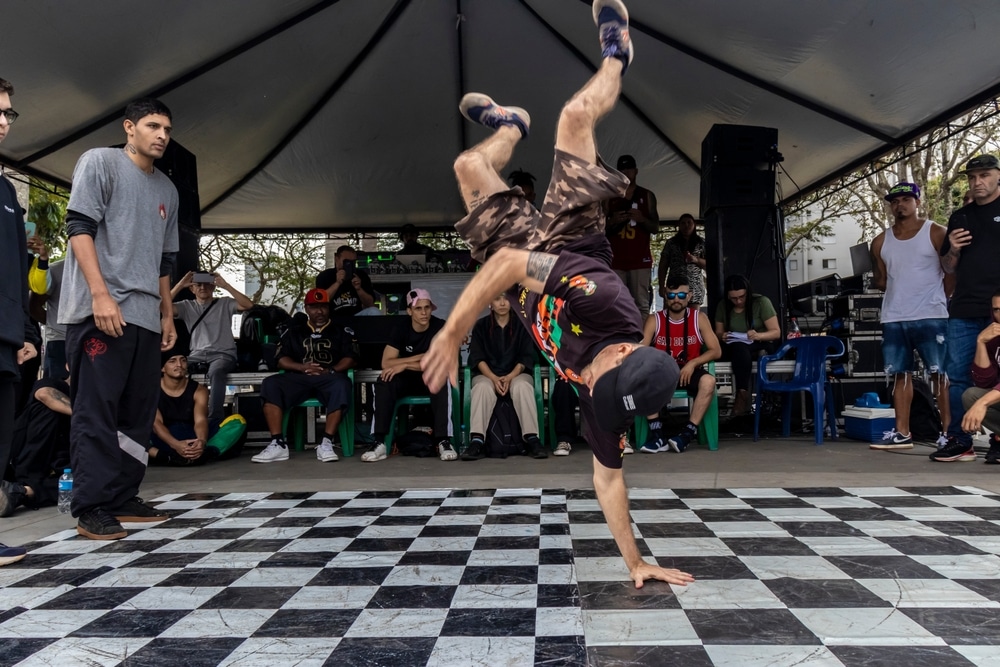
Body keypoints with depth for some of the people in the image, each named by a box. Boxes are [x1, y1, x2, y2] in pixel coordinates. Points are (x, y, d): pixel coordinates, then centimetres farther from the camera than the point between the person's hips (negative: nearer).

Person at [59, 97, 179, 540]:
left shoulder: (167, 190, 21)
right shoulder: (99, 162, 3)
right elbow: (79, 227, -8)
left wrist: (167, 314, 20)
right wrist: (101, 294, -18)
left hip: (145, 317, 7)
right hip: (99, 310, -7)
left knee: (138, 412, 6)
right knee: (96, 411, -6)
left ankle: (123, 499, 14)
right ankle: (92, 508, -1)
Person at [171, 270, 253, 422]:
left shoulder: (225, 304, 10)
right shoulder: (187, 306, 18)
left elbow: (248, 305, -8)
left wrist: (225, 285, -9)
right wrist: (180, 285, -1)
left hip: (222, 355, -3)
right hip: (197, 356, 3)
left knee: (216, 372, -38)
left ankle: (214, 420, -37)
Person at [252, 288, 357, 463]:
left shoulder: (342, 331, 18)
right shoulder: (293, 331, 23)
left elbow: (351, 358, 5)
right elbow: (281, 360, 12)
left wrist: (330, 371, -13)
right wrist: (302, 367, -9)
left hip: (329, 378, -2)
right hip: (299, 378, 2)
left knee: (342, 384, -37)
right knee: (270, 384, -27)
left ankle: (327, 443, -36)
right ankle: (278, 444, -29)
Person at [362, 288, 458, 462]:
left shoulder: (442, 327, -13)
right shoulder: (402, 329, -6)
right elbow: (386, 363, -13)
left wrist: (405, 364, -25)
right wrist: (419, 357, -21)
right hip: (408, 380, 2)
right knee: (384, 381, -28)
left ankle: (444, 441, -34)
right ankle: (379, 443, -28)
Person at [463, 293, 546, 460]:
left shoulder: (521, 325, 8)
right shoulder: (481, 326, 8)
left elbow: (526, 357, 0)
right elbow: (477, 357, -1)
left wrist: (510, 377, -17)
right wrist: (494, 378, -18)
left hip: (516, 374, 0)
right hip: (487, 375, 0)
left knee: (522, 386, -34)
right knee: (482, 388, -34)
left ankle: (532, 439, -36)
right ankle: (477, 441, -41)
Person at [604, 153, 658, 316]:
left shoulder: (647, 196, 11)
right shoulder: (609, 197, 12)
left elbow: (655, 227, 8)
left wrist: (642, 219, -12)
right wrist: (613, 221, -10)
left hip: (640, 259, -1)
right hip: (616, 260, 1)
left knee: (641, 304, -6)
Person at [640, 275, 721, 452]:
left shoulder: (699, 318, 1)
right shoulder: (654, 320, 0)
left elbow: (716, 351, -2)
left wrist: (693, 363, -18)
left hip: (690, 372, 0)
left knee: (708, 381, -33)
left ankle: (688, 433, -27)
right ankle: (657, 436, -30)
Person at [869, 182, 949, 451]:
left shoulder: (935, 233, 1)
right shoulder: (880, 242, 12)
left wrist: (939, 296, -3)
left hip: (931, 316, -4)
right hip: (893, 318, 4)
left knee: (941, 374, -1)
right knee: (900, 374, 7)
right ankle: (901, 433, 11)